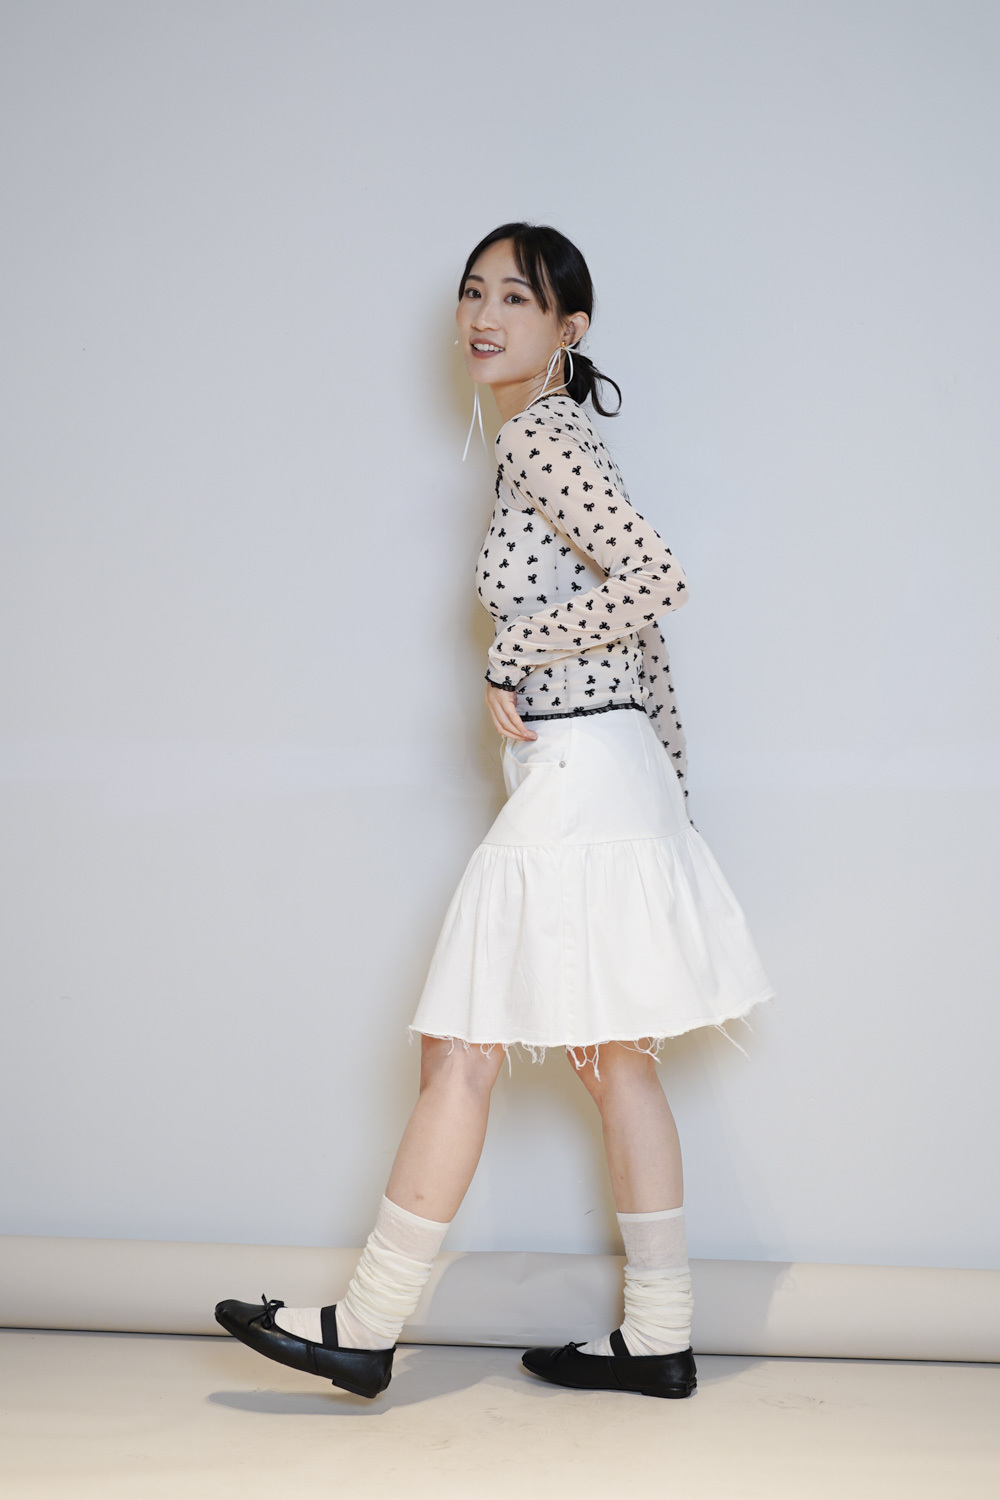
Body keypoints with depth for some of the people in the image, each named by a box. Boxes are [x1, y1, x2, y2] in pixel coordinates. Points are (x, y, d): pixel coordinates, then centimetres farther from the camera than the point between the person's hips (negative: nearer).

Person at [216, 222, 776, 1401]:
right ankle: (658, 1341, 17)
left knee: (462, 1049, -4)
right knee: (614, 1060, 10)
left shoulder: (537, 433, -11)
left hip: (579, 776, -10)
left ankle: (364, 1330, 5)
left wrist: (509, 655, -15)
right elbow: (637, 637, 19)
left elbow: (658, 581, -24)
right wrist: (670, 796, 21)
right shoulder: (552, 442, 18)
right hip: (595, 780, 10)